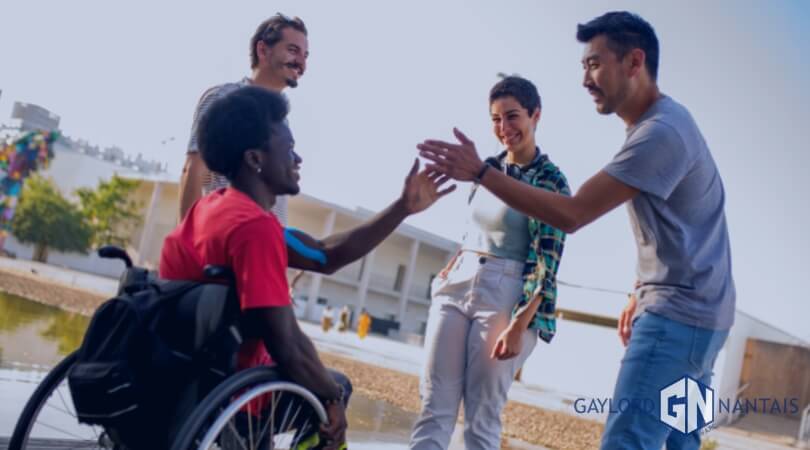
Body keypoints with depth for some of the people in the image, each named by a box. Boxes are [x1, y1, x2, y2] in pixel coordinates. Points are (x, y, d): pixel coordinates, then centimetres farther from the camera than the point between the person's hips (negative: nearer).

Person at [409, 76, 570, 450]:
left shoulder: (550, 180, -6)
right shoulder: (488, 168, 12)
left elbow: (547, 263, -11)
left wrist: (519, 325, -18)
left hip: (507, 296, -6)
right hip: (456, 286, 6)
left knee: (482, 416, -2)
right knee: (434, 407, 1)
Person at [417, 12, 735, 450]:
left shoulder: (661, 132, -20)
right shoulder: (658, 124, 14)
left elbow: (571, 214, -23)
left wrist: (480, 173, -22)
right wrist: (641, 295, 20)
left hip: (680, 314, -10)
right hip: (688, 311, 10)